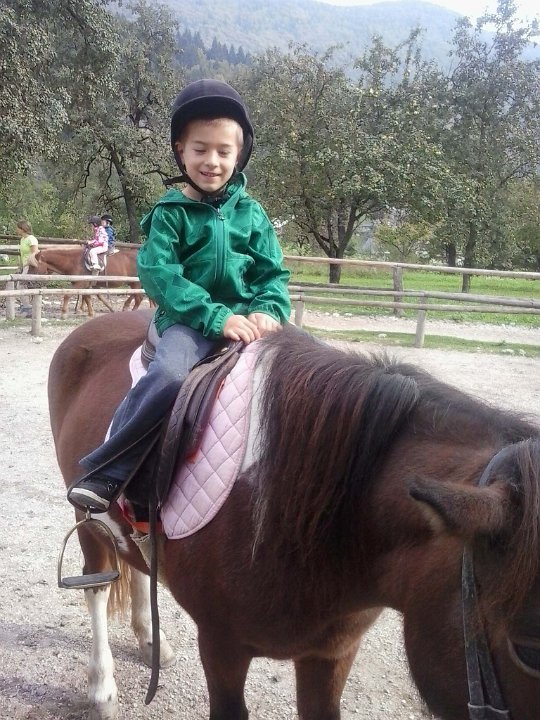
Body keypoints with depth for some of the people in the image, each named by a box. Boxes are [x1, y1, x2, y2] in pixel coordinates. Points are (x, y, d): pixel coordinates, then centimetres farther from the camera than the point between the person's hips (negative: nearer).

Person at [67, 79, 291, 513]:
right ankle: (106, 473, -21)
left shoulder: (251, 213, 11)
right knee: (169, 376, -33)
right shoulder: (170, 213, 1)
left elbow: (274, 274, 11)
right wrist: (216, 317, -20)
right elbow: (160, 276, -10)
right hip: (189, 319, -4)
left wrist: (269, 311, -13)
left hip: (247, 318, 4)